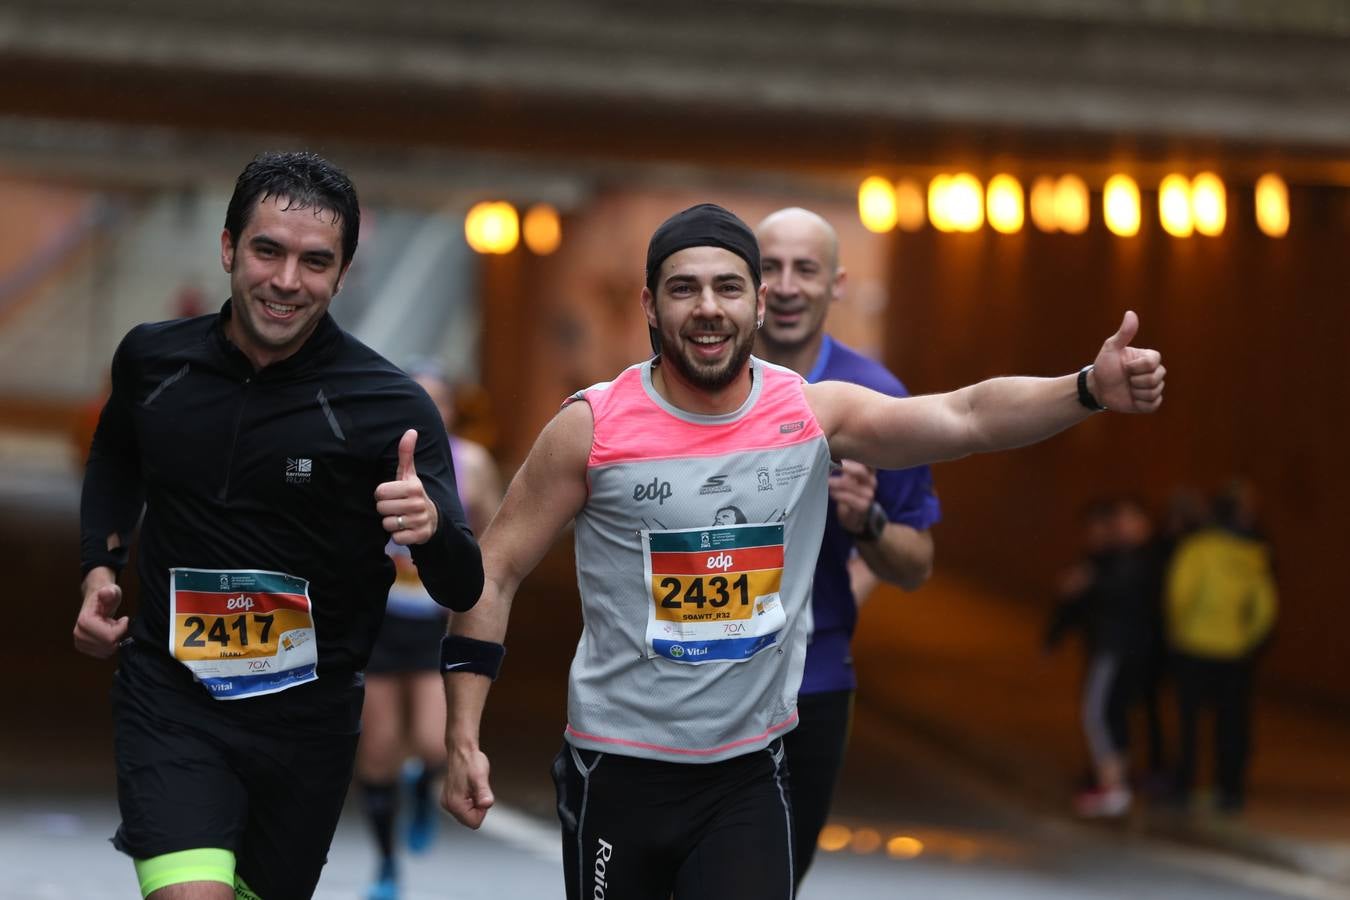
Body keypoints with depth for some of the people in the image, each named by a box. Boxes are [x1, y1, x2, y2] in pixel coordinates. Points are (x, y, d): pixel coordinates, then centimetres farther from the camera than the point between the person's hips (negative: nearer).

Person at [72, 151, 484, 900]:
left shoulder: (390, 408, -13)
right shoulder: (153, 360, -4)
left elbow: (461, 591, -14)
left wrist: (431, 528, -35)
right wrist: (100, 568, 7)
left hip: (305, 717, 0)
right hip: (169, 691, 0)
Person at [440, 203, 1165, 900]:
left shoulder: (815, 412, -3)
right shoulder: (592, 427, -8)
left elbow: (968, 416, -15)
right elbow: (495, 572, -4)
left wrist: (1089, 389, -34)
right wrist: (463, 740, -12)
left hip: (748, 772, 1)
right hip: (618, 770, -1)